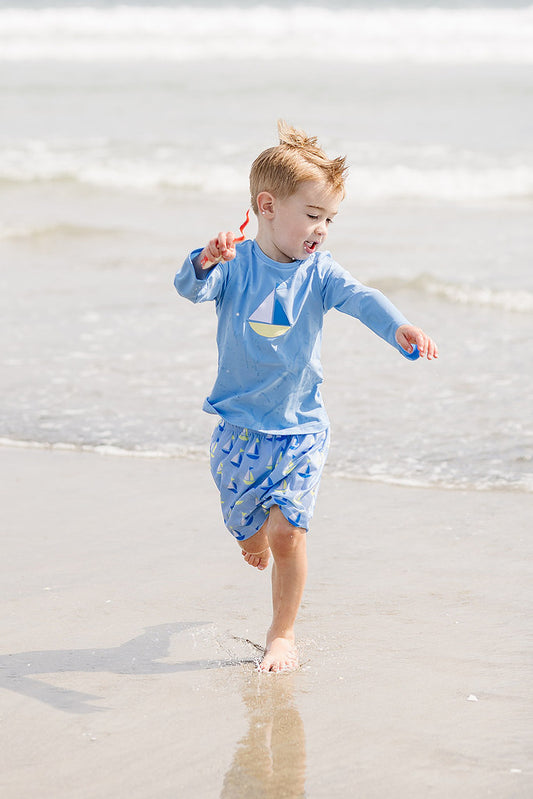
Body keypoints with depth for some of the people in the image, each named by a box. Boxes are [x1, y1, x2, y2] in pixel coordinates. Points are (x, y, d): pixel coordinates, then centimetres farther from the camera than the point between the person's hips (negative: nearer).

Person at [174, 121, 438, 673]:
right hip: (239, 425, 0)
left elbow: (360, 298, -20)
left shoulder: (318, 271, -4)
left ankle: (282, 633, 9)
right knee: (248, 532, 13)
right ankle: (254, 540, 51)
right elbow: (190, 289, -23)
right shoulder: (236, 265, -7)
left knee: (285, 532, -10)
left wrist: (398, 328, -42)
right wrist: (204, 264, -47)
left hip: (299, 427, 0)